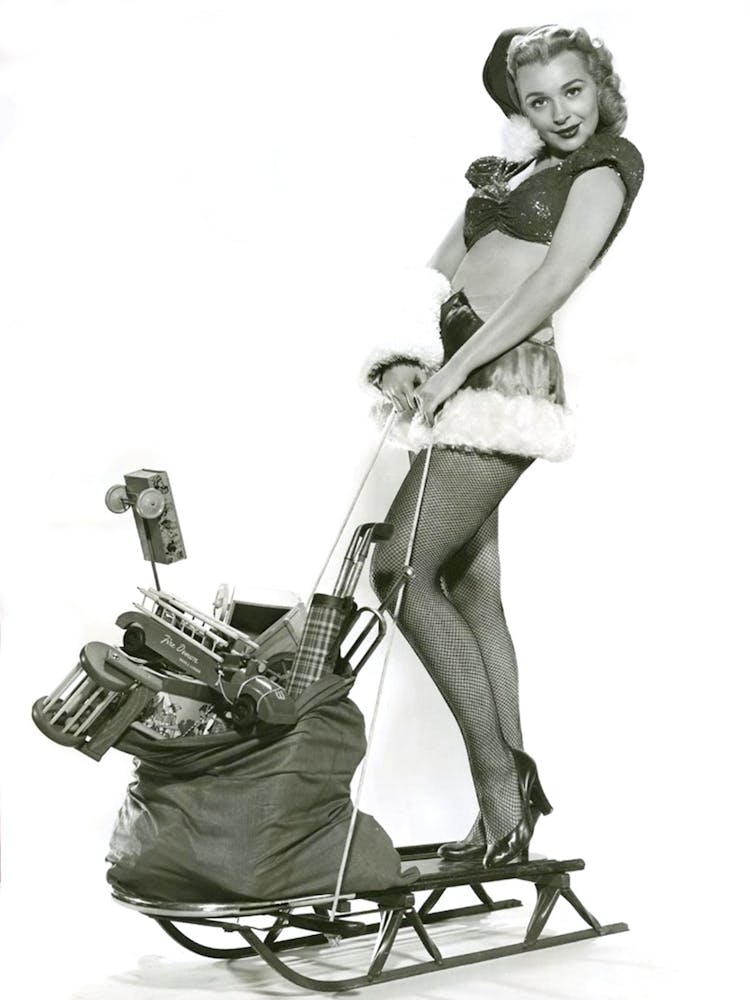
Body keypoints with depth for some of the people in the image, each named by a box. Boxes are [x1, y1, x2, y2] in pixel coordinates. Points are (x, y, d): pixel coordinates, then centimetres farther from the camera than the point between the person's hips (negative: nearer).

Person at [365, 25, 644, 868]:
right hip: (460, 376, 8)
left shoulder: (604, 168, -1)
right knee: (470, 588, 8)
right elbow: (444, 262, 13)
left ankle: (498, 775, -3)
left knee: (400, 570, -11)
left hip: (503, 380, -8)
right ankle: (510, 796, 15)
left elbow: (553, 283, -13)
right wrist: (410, 352, -2)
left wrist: (454, 366, -18)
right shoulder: (514, 167, 19)